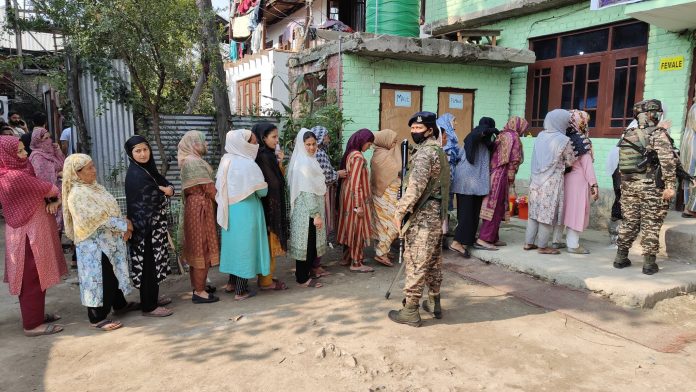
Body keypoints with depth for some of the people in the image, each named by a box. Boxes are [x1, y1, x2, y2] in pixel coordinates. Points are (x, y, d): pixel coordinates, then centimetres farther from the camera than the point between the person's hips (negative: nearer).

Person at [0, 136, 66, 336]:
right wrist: (59, 196, 7)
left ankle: (36, 314, 32)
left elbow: (41, 193, 7)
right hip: (28, 235, -9)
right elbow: (49, 189, -14)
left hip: (31, 231, 9)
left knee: (36, 276, 19)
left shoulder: (17, 173, 9)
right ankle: (33, 324, 12)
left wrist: (54, 201, -13)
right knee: (32, 278, 1)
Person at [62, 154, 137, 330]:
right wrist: (123, 224, -17)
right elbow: (97, 219, -24)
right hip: (94, 245, -9)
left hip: (110, 240, 9)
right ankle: (98, 318, 9)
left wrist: (124, 227, -2)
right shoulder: (77, 195, -19)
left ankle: (119, 304, 36)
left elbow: (111, 209, 12)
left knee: (115, 273, 20)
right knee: (100, 278, -2)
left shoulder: (94, 187, 10)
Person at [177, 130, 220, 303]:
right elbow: (210, 189, -16)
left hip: (194, 207, 10)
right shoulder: (195, 162, -16)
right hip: (200, 209, -10)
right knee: (202, 250, -5)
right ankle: (199, 292, 1)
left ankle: (198, 285, 25)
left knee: (196, 249, 15)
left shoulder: (188, 161, 15)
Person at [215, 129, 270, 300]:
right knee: (245, 246, 2)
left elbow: (220, 185, 10)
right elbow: (262, 191, -12)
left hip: (231, 211, 7)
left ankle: (232, 283, 30)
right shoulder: (248, 164, -18)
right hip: (246, 211, -7)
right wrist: (264, 185, 9)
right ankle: (241, 291, 9)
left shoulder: (227, 160, 3)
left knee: (235, 244, 19)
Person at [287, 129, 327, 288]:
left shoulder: (308, 160, 12)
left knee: (310, 243, 17)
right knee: (307, 243, -1)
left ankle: (303, 273, 29)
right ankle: (303, 278, 8)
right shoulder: (304, 163, -18)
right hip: (307, 210, -10)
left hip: (308, 209, 10)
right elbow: (307, 191, -22)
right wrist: (316, 214, -22)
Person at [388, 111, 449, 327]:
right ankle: (434, 302, 29)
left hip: (422, 216, -10)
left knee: (416, 262, -4)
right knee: (434, 260, 17)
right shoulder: (439, 150, 15)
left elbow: (415, 187, -25)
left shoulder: (424, 153, -16)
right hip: (437, 213, 10)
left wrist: (400, 211, -18)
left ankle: (410, 311, 3)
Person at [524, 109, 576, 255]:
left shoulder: (540, 136, 6)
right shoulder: (564, 140, -11)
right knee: (548, 213, 2)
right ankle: (542, 246, 10)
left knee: (534, 212, 13)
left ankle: (529, 242, 17)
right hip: (552, 182, -6)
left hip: (536, 179, 6)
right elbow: (570, 162, -2)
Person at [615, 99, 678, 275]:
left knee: (629, 222, 12)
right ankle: (649, 263, 6)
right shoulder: (658, 134, -9)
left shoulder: (627, 135, 8)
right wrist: (670, 185, -16)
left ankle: (621, 258, 17)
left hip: (629, 186, 5)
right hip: (651, 187, -5)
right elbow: (668, 161, -18)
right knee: (651, 225, 2)